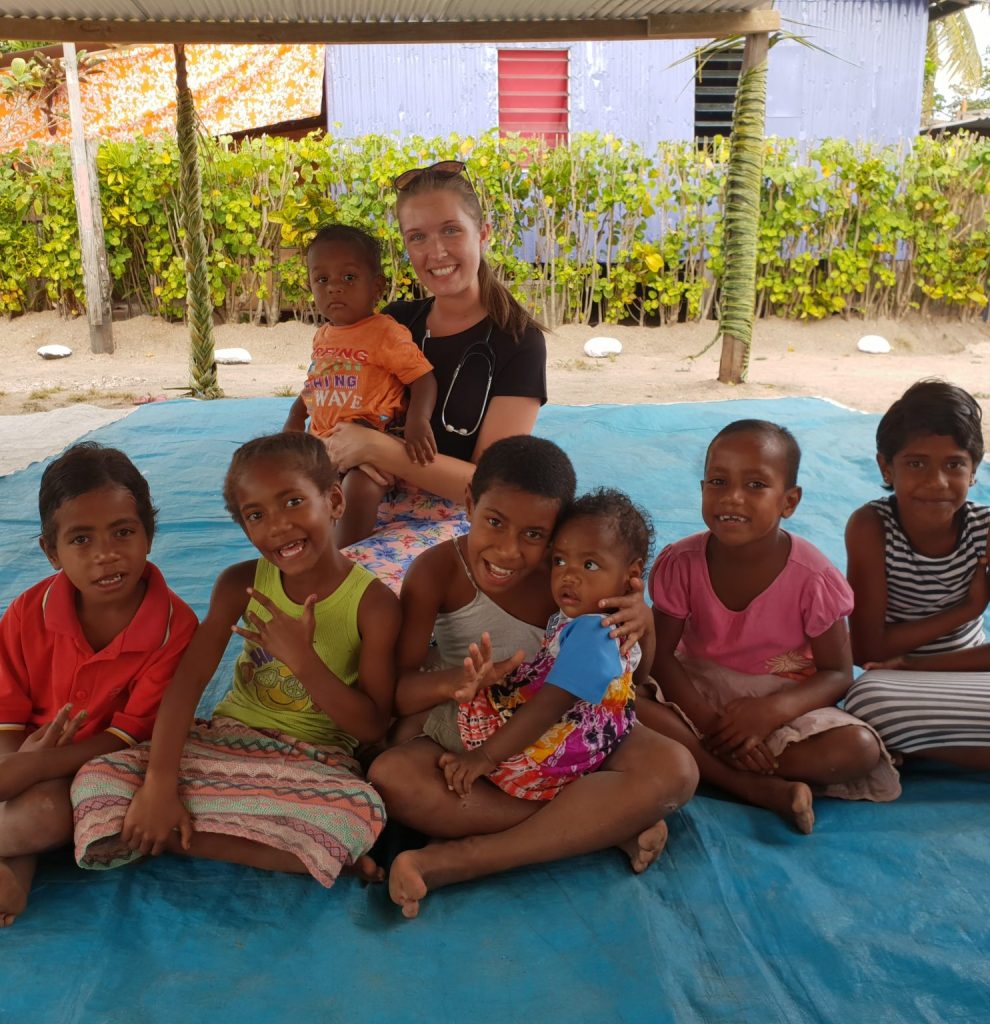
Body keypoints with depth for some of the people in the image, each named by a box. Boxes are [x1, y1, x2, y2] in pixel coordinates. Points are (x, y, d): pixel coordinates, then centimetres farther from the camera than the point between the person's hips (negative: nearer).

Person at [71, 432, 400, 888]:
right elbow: (187, 680, -11)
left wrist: (302, 658, -26)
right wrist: (159, 785, -22)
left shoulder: (374, 602, -14)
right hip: (228, 739, 4)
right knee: (98, 781, -16)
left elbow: (372, 726, -13)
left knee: (361, 812, -36)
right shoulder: (241, 584, -5)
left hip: (316, 760, -4)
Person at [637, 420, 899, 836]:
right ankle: (760, 789, -28)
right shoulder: (681, 563, -14)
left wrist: (773, 710, -29)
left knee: (859, 749, -28)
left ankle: (703, 765, -21)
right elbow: (661, 654, -11)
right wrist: (710, 722, -26)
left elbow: (837, 673, -11)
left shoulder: (811, 577, -17)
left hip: (783, 701, 0)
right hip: (698, 692, 0)